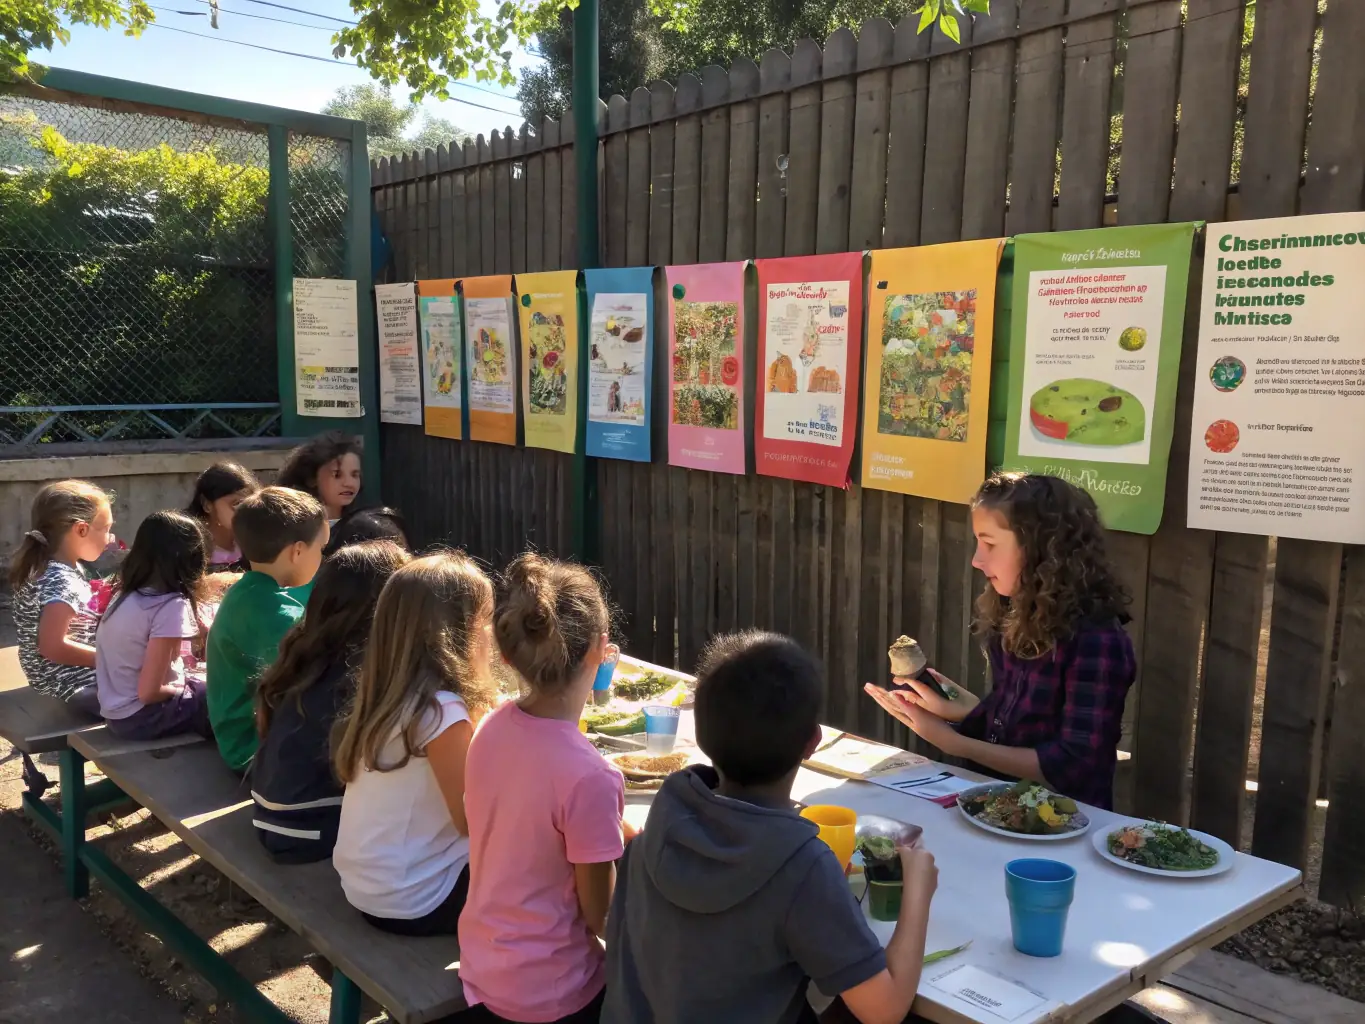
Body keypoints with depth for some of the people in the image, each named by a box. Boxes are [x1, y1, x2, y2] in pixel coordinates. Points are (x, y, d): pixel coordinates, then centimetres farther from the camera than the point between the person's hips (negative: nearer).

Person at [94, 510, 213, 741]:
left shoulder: (126, 595, 2)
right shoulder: (170, 605, -21)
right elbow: (148, 692, -21)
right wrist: (187, 689, -6)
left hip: (118, 711, 8)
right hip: (143, 716, -8)